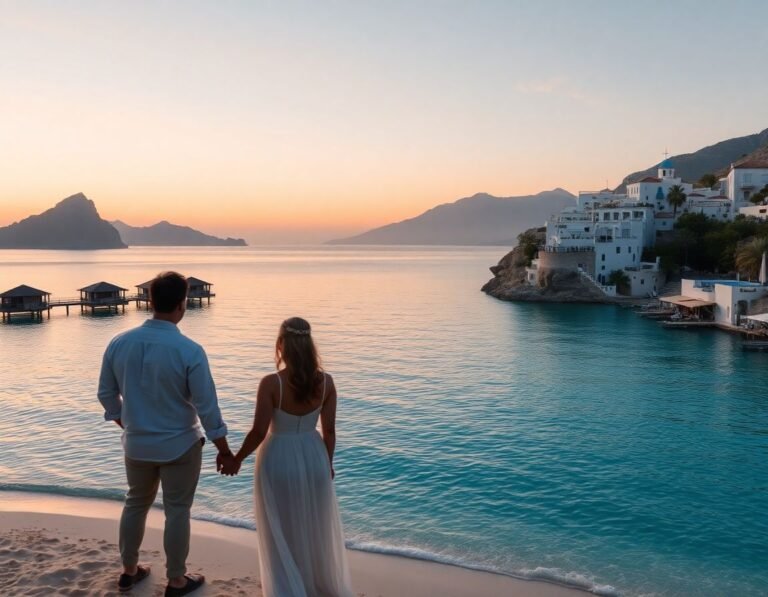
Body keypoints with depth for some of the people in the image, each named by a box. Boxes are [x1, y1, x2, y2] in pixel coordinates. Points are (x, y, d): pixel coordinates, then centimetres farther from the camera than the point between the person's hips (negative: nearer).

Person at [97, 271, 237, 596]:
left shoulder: (119, 343, -7)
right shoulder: (189, 350, -21)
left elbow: (106, 394, 5)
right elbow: (207, 406, -17)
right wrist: (223, 449, -6)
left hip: (136, 443, 5)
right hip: (180, 446, -4)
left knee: (136, 503, 23)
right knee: (177, 511, 11)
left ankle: (129, 570, 39)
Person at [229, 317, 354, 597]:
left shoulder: (271, 383, -20)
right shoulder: (326, 382, -9)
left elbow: (259, 432, -17)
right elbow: (329, 430, -3)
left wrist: (237, 459, -1)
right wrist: (328, 462, 13)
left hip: (279, 459, -4)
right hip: (313, 457, 4)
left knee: (281, 531, 15)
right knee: (316, 524, 24)